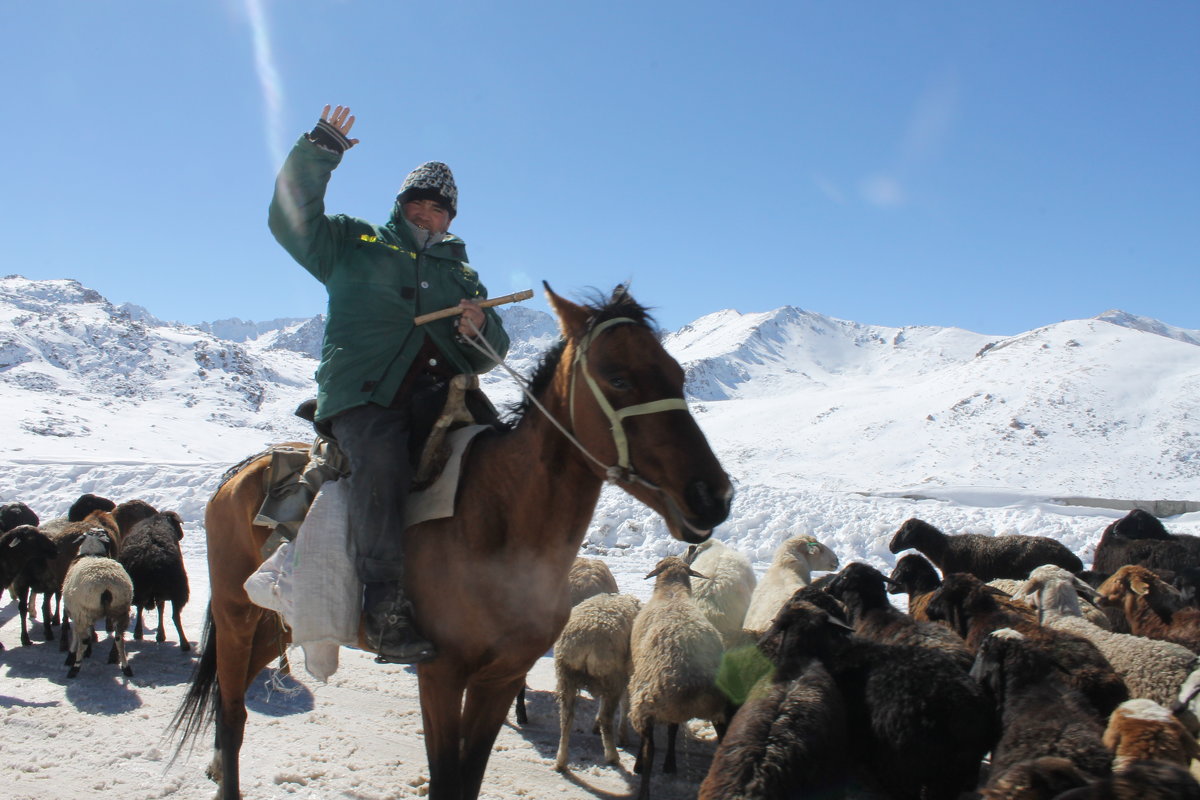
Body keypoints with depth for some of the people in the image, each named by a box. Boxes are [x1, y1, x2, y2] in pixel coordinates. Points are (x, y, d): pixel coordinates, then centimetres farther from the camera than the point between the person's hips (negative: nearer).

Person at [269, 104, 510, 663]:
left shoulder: (462, 275, 30)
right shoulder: (353, 242, 22)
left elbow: (490, 355, 22)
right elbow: (291, 219, 9)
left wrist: (481, 331, -1)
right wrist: (319, 151, 2)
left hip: (439, 391, 4)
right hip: (365, 389, -4)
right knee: (382, 459, -35)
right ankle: (386, 608, -36)